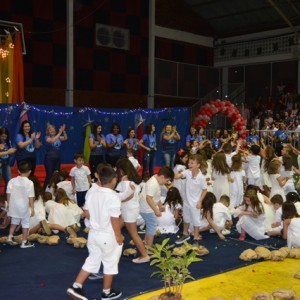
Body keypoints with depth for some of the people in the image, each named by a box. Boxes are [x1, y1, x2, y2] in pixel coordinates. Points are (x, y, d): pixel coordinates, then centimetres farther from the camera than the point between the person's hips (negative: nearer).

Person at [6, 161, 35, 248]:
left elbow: (8, 194, 0)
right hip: (24, 207, -4)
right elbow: (30, 197, -15)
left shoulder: (12, 181, -3)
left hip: (14, 206, 4)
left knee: (14, 222, 25)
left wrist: (9, 204, 12)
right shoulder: (29, 183, -15)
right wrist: (32, 208, -9)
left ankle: (10, 237, 24)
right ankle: (24, 242, 13)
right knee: (25, 224, 8)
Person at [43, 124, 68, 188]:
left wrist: (63, 131, -16)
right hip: (49, 158, -5)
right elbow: (52, 141, -25)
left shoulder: (58, 137, 10)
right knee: (49, 175, -7)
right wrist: (59, 133, -27)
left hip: (57, 158, 5)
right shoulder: (47, 137, -5)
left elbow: (65, 138, -1)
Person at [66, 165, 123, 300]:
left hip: (93, 233, 6)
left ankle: (75, 287, 18)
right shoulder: (113, 197, -24)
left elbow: (87, 213, 6)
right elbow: (115, 220, -21)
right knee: (110, 263, 14)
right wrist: (119, 236, -8)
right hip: (108, 236, -6)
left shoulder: (91, 192, -3)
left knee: (92, 260, 21)